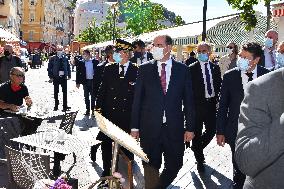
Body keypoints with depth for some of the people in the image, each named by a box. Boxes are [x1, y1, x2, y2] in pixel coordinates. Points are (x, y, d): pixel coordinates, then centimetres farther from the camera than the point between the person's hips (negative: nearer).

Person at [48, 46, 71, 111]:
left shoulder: (65, 58, 4)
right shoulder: (52, 58, -2)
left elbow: (68, 67, 8)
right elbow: (49, 68, -3)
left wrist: (69, 75, 2)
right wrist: (51, 77, -8)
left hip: (63, 77, 2)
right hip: (56, 77, -1)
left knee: (65, 92, 5)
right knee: (56, 92, 8)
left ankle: (65, 106, 12)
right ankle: (56, 106, 16)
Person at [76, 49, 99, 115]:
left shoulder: (95, 62, 0)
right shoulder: (81, 63, 3)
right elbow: (78, 73, 3)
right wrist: (77, 82, -2)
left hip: (93, 81, -1)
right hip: (85, 81, 1)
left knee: (93, 96, 5)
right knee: (86, 96, 6)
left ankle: (93, 109, 14)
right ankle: (87, 109, 13)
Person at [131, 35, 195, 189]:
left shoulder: (182, 69, 2)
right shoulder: (145, 69, 1)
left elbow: (188, 100, 3)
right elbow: (137, 99, 1)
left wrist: (190, 127, -1)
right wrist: (135, 127, -2)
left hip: (174, 128, 1)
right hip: (149, 127, -1)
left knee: (175, 164, 11)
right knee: (151, 166, 7)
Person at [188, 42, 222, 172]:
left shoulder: (215, 68, 8)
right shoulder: (192, 69, -6)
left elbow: (219, 85, 12)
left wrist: (217, 99, 3)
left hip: (211, 104, 4)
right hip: (197, 105, -4)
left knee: (211, 131, 8)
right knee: (197, 133, 4)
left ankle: (197, 147, 36)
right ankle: (199, 159, 19)